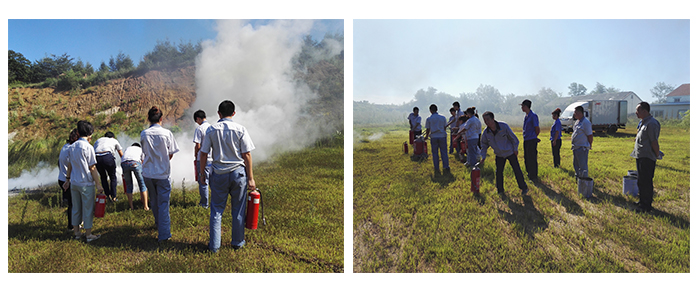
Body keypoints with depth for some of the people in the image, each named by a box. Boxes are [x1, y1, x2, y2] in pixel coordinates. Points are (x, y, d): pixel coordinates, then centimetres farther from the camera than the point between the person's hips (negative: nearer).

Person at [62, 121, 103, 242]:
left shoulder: (72, 147, 5)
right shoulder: (88, 147, -14)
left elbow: (69, 165, 12)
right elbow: (92, 168, -13)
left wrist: (67, 179, 23)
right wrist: (98, 184, -9)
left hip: (74, 183, 6)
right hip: (86, 183, -6)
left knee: (76, 208, 15)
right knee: (88, 209, 3)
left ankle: (76, 232, 25)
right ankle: (88, 234, 10)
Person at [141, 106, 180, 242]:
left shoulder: (144, 134, -3)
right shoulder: (166, 133, -11)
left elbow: (145, 152, 7)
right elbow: (170, 155, -3)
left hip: (148, 173, 3)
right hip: (163, 173, -3)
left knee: (154, 201, 21)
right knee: (163, 203, 4)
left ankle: (159, 223, 41)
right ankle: (164, 234, 6)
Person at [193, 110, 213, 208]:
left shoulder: (199, 129, -12)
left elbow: (198, 146, -13)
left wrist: (196, 156, 3)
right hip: (214, 158, 5)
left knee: (203, 182, 5)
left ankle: (204, 203, 12)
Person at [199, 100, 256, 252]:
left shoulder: (211, 129, 0)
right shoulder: (240, 129, -5)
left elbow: (203, 154, 2)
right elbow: (247, 155, -6)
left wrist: (201, 173, 15)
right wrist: (250, 178, -2)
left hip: (219, 174, 1)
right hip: (238, 173, -1)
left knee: (216, 210, 11)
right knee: (238, 210, 10)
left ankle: (214, 245, 17)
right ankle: (237, 242, 23)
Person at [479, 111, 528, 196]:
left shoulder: (503, 126, -23)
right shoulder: (486, 133, -14)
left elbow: (512, 137, -9)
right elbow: (484, 145, 1)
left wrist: (515, 149, -4)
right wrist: (483, 156, -7)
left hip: (510, 152, -2)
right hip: (499, 155, 3)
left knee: (517, 170, 2)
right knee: (498, 172, 2)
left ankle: (523, 188, 18)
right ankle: (500, 190, 19)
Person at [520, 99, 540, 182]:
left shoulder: (533, 116, -14)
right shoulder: (526, 116, 13)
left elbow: (537, 129, -11)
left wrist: (533, 137, 2)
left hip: (531, 140, -9)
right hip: (525, 140, 9)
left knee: (532, 159, -4)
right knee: (527, 158, 16)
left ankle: (534, 177, 3)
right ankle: (529, 174, 28)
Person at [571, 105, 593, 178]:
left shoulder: (586, 122, -16)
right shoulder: (577, 121, 13)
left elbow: (590, 135, -15)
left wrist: (589, 145, -8)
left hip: (582, 148, -10)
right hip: (576, 147, 10)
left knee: (583, 166, -3)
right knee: (576, 165, 18)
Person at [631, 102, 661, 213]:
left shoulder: (651, 123, -18)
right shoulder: (642, 122, 13)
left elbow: (654, 142, -19)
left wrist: (657, 155, -12)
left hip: (647, 157, -10)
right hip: (640, 156, 10)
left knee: (646, 182, -4)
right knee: (640, 181, 19)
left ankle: (647, 205, 3)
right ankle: (642, 201, 31)